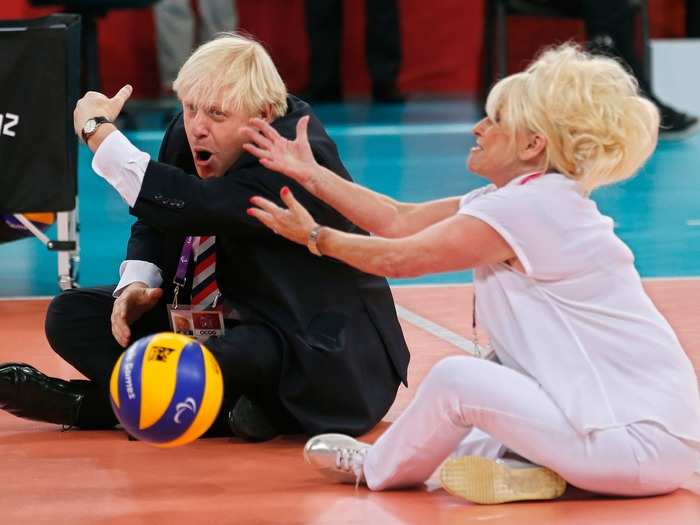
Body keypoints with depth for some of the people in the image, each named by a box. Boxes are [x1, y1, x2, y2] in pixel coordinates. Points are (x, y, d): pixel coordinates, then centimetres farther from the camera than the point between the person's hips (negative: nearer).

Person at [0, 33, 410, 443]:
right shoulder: (187, 135, -1)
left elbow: (189, 208, -36)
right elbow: (155, 225, 13)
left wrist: (98, 130, -26)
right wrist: (136, 286, -11)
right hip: (230, 318, 9)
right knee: (71, 316, -2)